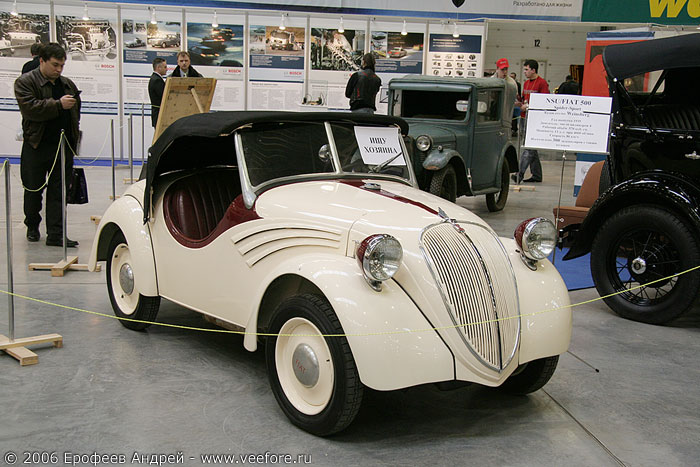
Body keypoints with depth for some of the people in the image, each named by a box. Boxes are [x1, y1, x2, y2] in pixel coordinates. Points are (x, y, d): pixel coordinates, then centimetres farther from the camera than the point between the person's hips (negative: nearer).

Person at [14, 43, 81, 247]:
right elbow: (30, 109, -19)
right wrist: (59, 105, -21)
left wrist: (73, 138, 14)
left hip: (63, 147, 4)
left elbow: (76, 113, 24)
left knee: (58, 191, 1)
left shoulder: (68, 84, 13)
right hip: (36, 147, -3)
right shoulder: (25, 82, -3)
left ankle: (55, 234, 4)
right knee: (33, 190, 10)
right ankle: (32, 226, 31)